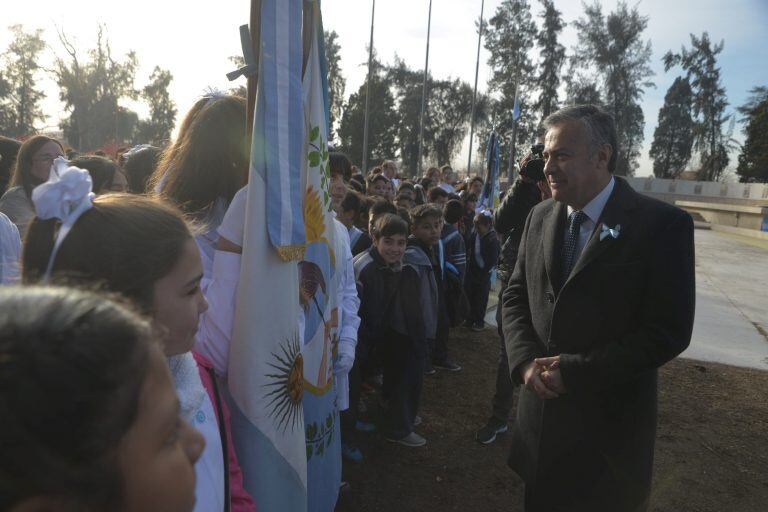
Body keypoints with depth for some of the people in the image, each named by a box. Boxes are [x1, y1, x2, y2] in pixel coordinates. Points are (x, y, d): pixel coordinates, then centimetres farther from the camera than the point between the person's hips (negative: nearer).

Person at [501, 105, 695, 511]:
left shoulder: (662, 225, -14)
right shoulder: (540, 217, 3)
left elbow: (668, 331, -16)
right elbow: (515, 296, 8)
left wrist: (573, 371, -18)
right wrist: (526, 360, -9)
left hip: (611, 419, -4)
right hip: (540, 404, 5)